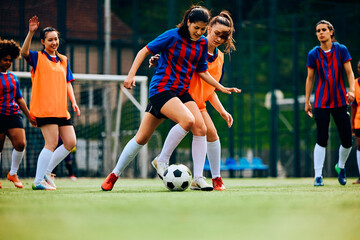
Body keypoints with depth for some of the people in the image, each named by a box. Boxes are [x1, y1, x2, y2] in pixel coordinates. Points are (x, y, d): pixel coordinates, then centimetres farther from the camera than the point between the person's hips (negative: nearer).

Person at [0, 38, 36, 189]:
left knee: (21, 144, -12)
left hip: (14, 114, 4)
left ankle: (13, 173, 7)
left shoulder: (13, 78, 16)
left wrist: (29, 116, 24)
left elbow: (19, 99, 23)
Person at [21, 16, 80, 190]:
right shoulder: (38, 58, 2)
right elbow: (24, 52, -19)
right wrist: (31, 32, -33)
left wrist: (73, 102, 7)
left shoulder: (63, 60, 19)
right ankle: (38, 181, -9)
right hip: (44, 108, -7)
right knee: (52, 143, -14)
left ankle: (46, 171, 15)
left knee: (70, 142, 3)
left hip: (61, 109, 7)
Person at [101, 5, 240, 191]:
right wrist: (131, 75, -13)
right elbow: (144, 51, -5)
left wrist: (222, 88, 15)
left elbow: (202, 71, 21)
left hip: (182, 92, 7)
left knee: (201, 128, -12)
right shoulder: (173, 36, -9)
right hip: (161, 88, -7)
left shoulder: (202, 44, 10)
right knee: (188, 120, -26)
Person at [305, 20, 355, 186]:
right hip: (321, 102, -1)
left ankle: (340, 166, 28)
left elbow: (349, 73, 1)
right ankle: (318, 176, -3)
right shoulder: (313, 54, 2)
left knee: (347, 141, 0)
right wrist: (307, 101, 6)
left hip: (340, 101, 1)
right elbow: (310, 78, 8)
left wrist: (351, 90, -15)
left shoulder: (341, 50, 1)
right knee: (321, 140, -8)